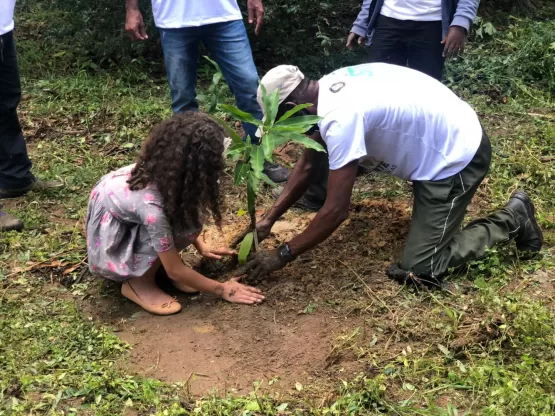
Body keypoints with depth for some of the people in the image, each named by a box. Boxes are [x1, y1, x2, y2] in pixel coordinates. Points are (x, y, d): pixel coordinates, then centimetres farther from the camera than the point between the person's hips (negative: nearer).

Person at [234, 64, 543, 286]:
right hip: (438, 135, 9)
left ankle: (511, 220, 6)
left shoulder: (340, 117, -30)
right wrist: (268, 220, 6)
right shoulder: (329, 89, -1)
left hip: (459, 156, -9)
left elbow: (337, 212, -27)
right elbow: (308, 166, 9)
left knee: (418, 271, -8)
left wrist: (282, 256, -16)